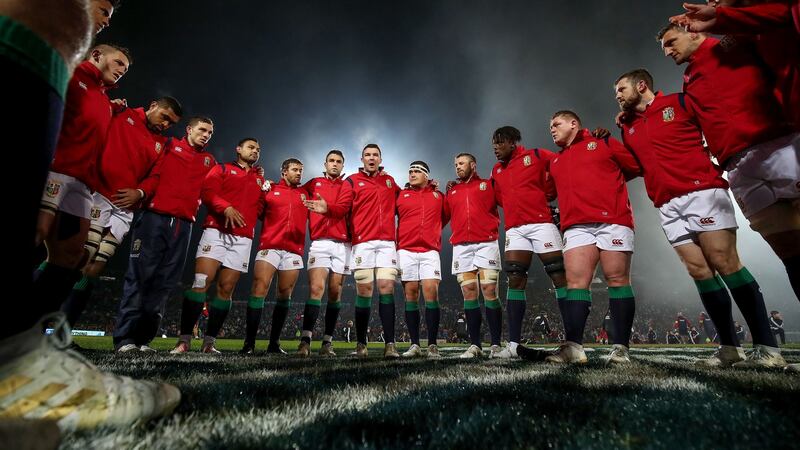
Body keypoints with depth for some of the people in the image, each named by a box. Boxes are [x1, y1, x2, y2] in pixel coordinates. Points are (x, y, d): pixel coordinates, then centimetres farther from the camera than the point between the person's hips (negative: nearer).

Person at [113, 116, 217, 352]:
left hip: (183, 225, 3)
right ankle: (125, 338, -1)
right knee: (139, 276, -6)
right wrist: (141, 193, -17)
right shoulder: (170, 147, 12)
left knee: (164, 283, 2)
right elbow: (153, 174, 0)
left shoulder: (210, 161, 21)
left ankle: (143, 338, 8)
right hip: (155, 217, -3)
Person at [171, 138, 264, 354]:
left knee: (226, 289, 0)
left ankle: (209, 341, 7)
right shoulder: (222, 169, 13)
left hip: (243, 238, 3)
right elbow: (207, 192, -2)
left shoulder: (260, 179, 23)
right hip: (216, 232, -3)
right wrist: (226, 208, -19)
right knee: (201, 283, -13)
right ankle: (184, 339, -5)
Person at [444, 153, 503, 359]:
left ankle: (496, 345, 1)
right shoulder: (451, 191, 21)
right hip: (461, 247, 3)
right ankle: (475, 345, 5)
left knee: (490, 292, -6)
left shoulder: (489, 185, 12)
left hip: (486, 244, -3)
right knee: (469, 294, 1)